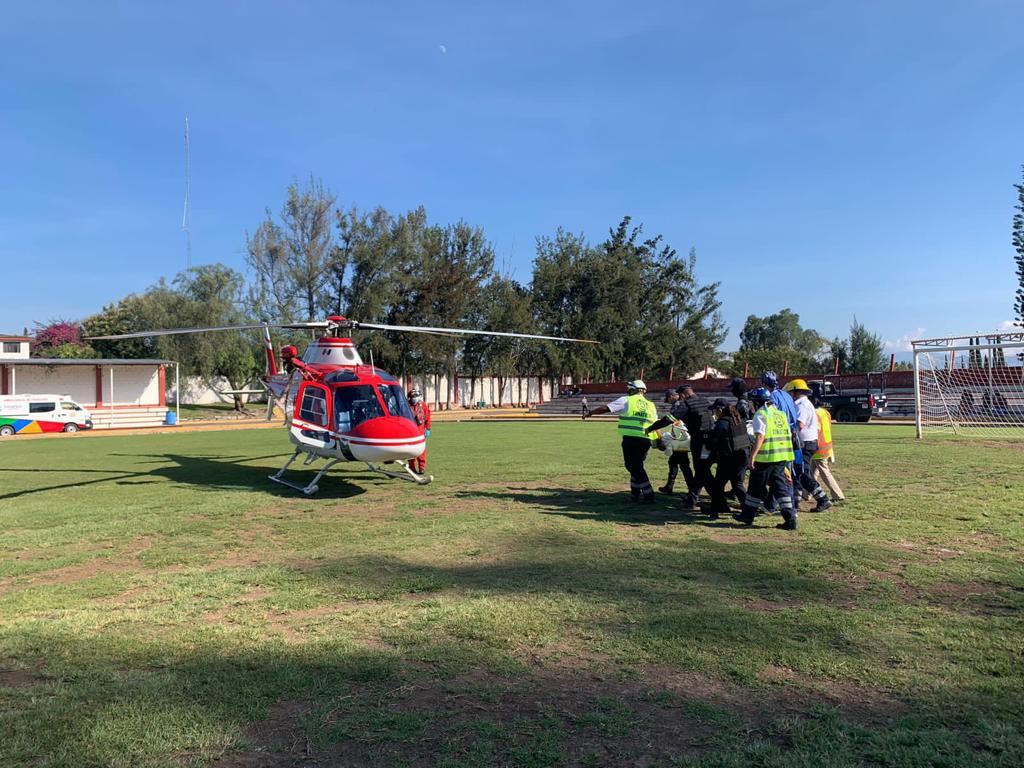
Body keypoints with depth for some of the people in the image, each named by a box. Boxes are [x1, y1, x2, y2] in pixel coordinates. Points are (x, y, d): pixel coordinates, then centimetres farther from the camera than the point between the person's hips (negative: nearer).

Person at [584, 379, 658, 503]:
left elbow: (606, 408, 1)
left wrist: (589, 413, 10)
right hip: (646, 440, 5)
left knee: (634, 467, 0)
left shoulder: (626, 400, 4)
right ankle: (635, 493, 23)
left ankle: (648, 494, -5)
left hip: (631, 438, -5)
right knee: (637, 466, 19)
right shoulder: (651, 405, 19)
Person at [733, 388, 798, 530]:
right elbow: (788, 436, 16)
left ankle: (748, 515, 18)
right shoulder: (780, 413, 14)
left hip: (766, 458, -6)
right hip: (783, 457, 6)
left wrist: (752, 456, -18)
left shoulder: (760, 414, -7)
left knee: (756, 487, 7)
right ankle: (790, 519, 0)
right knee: (781, 487, 8)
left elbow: (760, 437, -18)